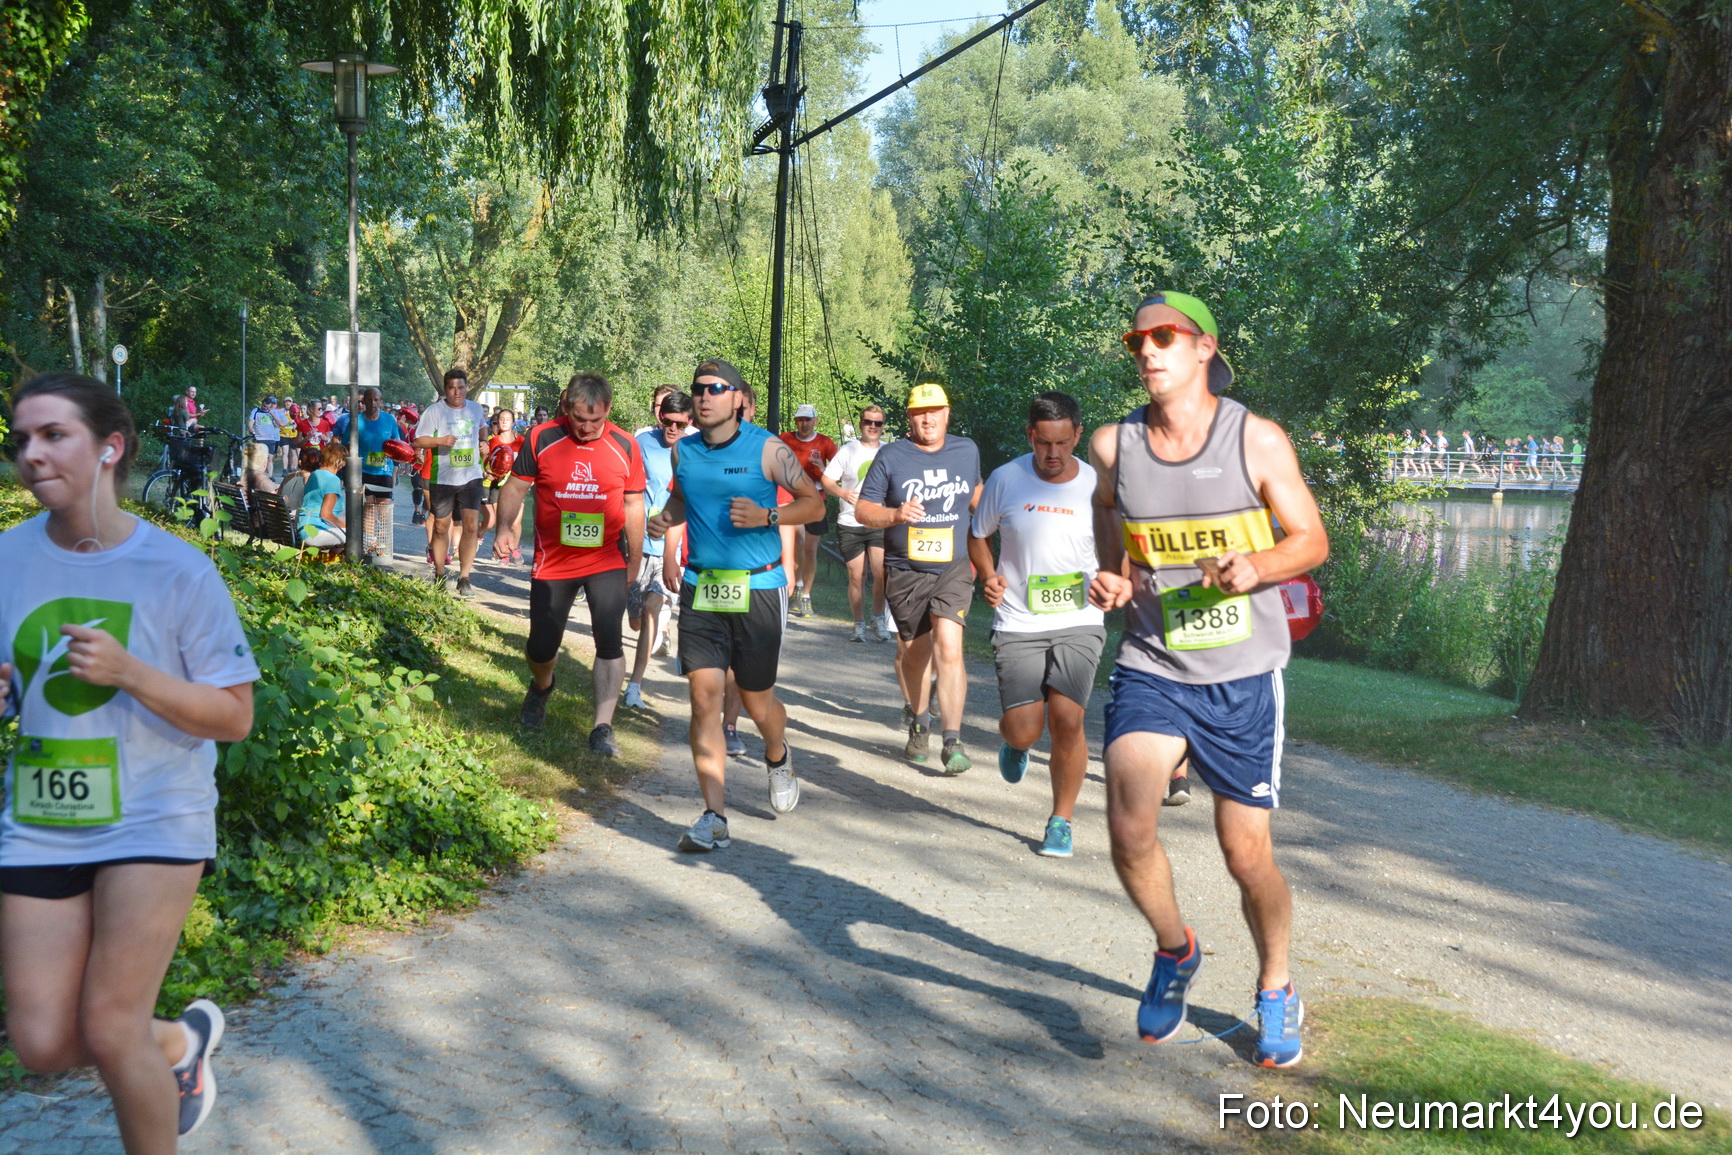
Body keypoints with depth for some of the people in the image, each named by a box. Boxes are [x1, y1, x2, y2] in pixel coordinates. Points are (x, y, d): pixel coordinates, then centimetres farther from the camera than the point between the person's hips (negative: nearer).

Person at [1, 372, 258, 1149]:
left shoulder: (177, 572, -12)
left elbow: (234, 717, -10)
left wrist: (128, 672, -24)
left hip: (152, 819, -4)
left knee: (110, 1031, -4)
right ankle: (181, 1040, 35)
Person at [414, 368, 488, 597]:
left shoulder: (475, 409, 9)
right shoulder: (434, 411, -3)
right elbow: (418, 441, -6)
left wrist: (484, 422, 8)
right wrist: (440, 441, -20)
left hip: (471, 477, 2)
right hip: (443, 478, -2)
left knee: (471, 526, -8)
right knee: (441, 527, 8)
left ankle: (464, 579, -2)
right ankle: (439, 576, 24)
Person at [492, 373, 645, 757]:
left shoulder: (624, 446, -4)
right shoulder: (541, 439, -6)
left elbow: (633, 503, 5)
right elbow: (516, 486, 1)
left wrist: (635, 557, 9)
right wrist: (505, 528, -15)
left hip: (607, 561, 0)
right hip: (552, 563, 1)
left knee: (610, 642, -11)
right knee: (541, 646, 9)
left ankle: (603, 728, -4)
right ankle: (541, 686, 44)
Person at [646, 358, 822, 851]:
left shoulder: (766, 449, -6)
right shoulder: (683, 451, 6)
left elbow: (814, 502, 0)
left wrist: (766, 517, -17)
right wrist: (665, 518, 4)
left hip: (757, 589, -3)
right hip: (699, 590, 3)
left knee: (757, 700, 8)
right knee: (704, 698, -7)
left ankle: (778, 756, 44)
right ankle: (714, 819, -2)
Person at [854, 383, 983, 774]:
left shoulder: (967, 450, 6)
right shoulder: (891, 456, -2)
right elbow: (862, 509, -3)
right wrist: (895, 514, -23)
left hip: (953, 568, 0)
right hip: (905, 570, 0)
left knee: (948, 646, -19)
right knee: (915, 652, 13)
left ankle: (952, 742, -17)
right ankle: (918, 724, 37)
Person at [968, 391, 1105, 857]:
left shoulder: (1096, 487, -1)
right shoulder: (1005, 480, -2)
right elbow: (978, 535, 13)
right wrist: (988, 575, -5)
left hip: (1078, 624, 0)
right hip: (1018, 626, 0)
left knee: (1067, 720, -14)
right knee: (1024, 730, -9)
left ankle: (1061, 820, 9)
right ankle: (1014, 741, 32)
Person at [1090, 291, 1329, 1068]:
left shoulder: (1256, 439, -7)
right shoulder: (1113, 445, -1)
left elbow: (1311, 539, 0)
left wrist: (1255, 567, -21)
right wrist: (1110, 575, 3)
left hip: (1242, 675, -1)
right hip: (1150, 668, 1)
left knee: (1247, 857, 5)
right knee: (1129, 830, -18)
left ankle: (1276, 992, 35)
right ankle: (1175, 952, 15)